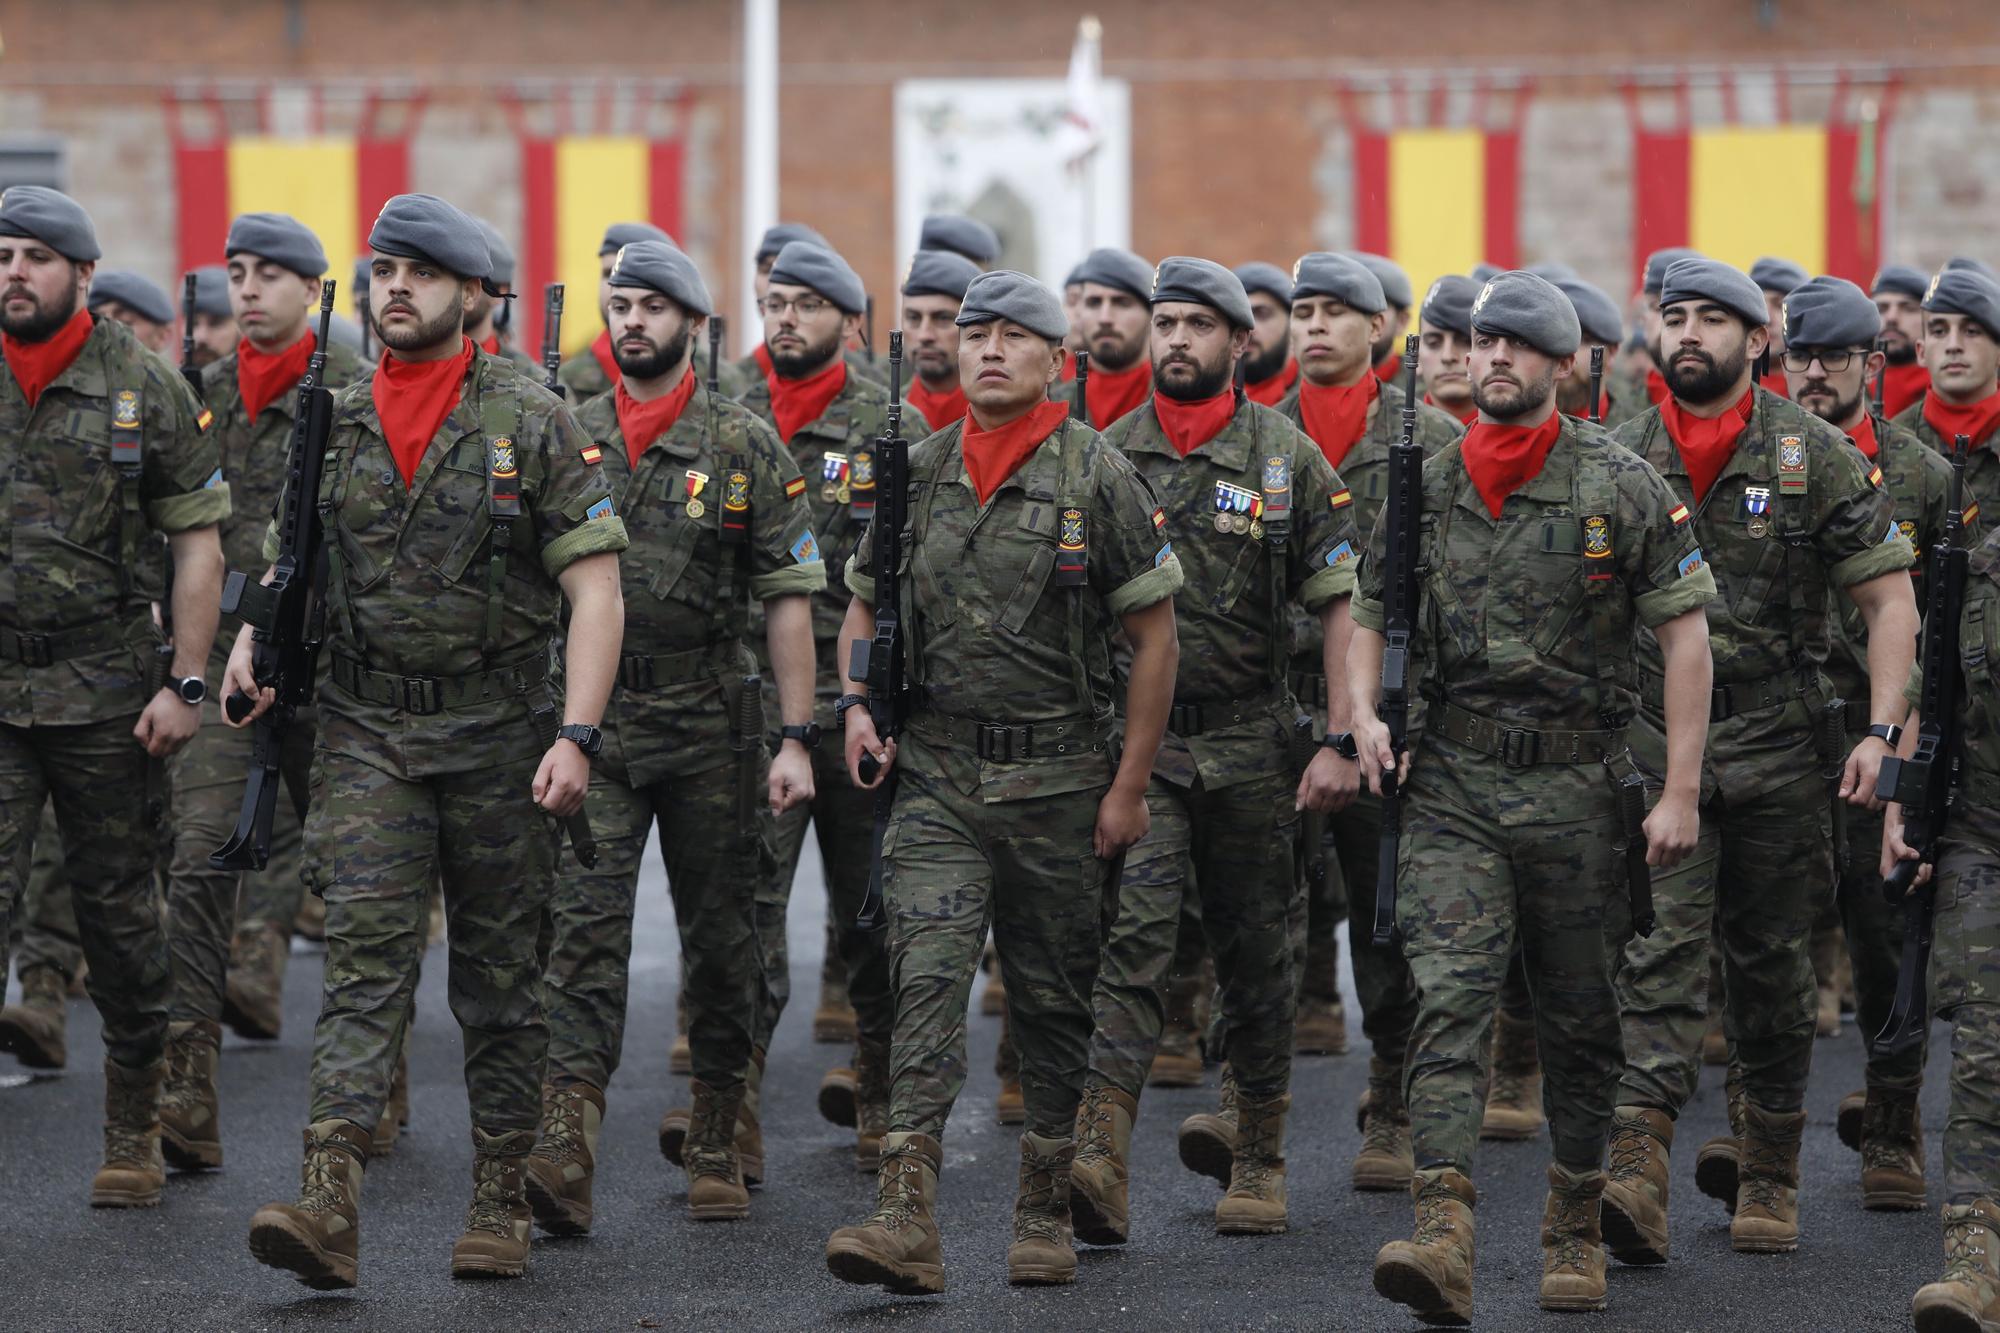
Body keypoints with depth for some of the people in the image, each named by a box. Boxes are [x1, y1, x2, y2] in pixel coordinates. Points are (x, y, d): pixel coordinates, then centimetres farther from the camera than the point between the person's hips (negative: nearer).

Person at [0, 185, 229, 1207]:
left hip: (104, 697, -1)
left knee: (119, 913, 8)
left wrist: (186, 683, -7)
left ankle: (134, 1134, 22)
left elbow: (197, 545, 1)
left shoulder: (147, 390, 0)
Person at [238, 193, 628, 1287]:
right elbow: (291, 558, 20)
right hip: (366, 732, 2)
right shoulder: (333, 424, 7)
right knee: (363, 957, -10)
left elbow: (595, 590, -8)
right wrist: (253, 638, -1)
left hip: (500, 733, -2)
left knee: (499, 972, 7)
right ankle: (327, 1207, -21)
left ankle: (500, 1204, 18)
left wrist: (575, 736, -17)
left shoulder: (534, 424, -5)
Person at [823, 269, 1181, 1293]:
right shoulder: (919, 472, 6)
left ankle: (1046, 1214, 21)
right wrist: (859, 706, 0)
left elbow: (1154, 637, -2)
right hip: (936, 774, 2)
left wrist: (1129, 785, -5)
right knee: (927, 978, -12)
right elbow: (865, 603, 19)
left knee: (1054, 1002, 7)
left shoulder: (1097, 476, -4)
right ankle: (907, 1221, -21)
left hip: (1057, 778, -2)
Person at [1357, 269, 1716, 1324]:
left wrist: (1680, 792, -9)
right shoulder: (1424, 491, 6)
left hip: (1576, 789, -1)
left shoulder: (1622, 489, -3)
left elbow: (1686, 637, -3)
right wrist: (1364, 714, -3)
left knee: (1580, 1020, 9)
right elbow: (1369, 619, 18)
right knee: (1448, 1001, -14)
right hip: (1451, 786, 1)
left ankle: (1575, 1235, 25)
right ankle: (1444, 1241, -24)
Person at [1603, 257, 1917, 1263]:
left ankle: (1766, 1172, 23)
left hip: (1780, 756, 0)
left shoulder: (1816, 455, -1)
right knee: (1660, 953, -12)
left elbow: (1890, 601, -2)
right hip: (1652, 752, 0)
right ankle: (1638, 1171, -22)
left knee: (1772, 966, 8)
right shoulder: (1620, 459, 5)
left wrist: (1880, 733, -11)